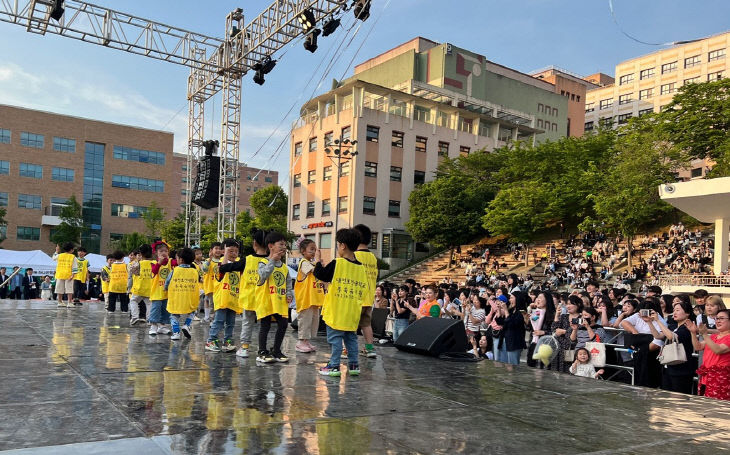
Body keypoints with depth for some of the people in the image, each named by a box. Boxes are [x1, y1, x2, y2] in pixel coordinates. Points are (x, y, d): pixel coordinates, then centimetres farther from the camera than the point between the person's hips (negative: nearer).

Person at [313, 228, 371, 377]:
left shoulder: (337, 263, -13)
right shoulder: (361, 267, 5)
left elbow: (320, 275, -8)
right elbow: (365, 289, 11)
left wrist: (317, 261, 7)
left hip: (336, 313, -6)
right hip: (353, 314, 6)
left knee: (335, 338, 2)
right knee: (351, 338, 15)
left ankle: (334, 366, 4)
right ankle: (354, 365, 18)